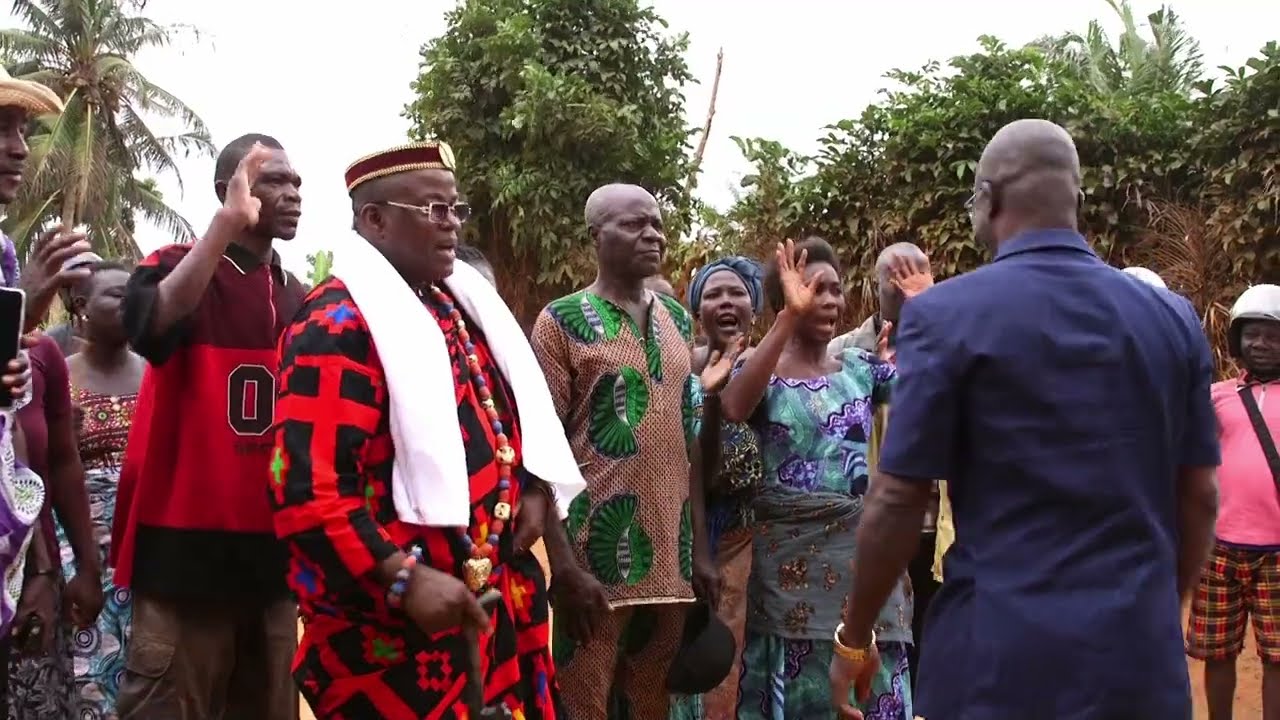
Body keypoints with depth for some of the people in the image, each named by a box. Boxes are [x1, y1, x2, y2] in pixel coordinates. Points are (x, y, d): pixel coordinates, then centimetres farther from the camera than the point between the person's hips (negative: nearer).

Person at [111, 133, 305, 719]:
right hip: (188, 549, -6)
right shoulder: (178, 268, -4)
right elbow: (150, 321, -29)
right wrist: (230, 219, -27)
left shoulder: (297, 297, 12)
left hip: (271, 550, 6)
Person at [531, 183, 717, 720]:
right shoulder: (562, 321, -4)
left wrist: (700, 546, 9)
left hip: (668, 552, 5)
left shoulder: (677, 319, 13)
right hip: (598, 552, -5)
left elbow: (687, 438, 14)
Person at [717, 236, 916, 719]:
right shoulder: (762, 374, -3)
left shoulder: (862, 368, 7)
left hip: (860, 547, 3)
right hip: (790, 551, -3)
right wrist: (790, 317, -28)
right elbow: (734, 409, -27)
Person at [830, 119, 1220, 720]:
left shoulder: (946, 314, -9)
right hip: (1145, 649, 4)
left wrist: (854, 638, 3)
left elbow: (898, 500, -9)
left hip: (1004, 649, -4)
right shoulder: (1175, 319, 3)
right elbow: (1199, 497, 8)